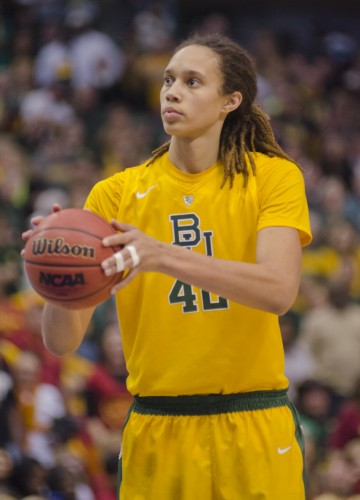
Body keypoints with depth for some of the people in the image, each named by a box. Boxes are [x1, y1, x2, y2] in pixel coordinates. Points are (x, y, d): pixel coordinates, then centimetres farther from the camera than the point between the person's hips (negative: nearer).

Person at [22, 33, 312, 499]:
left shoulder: (274, 176, -1)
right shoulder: (116, 193, 3)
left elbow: (279, 290, -20)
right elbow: (61, 341, -4)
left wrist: (164, 256, -32)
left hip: (254, 435, -1)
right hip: (155, 437, 2)